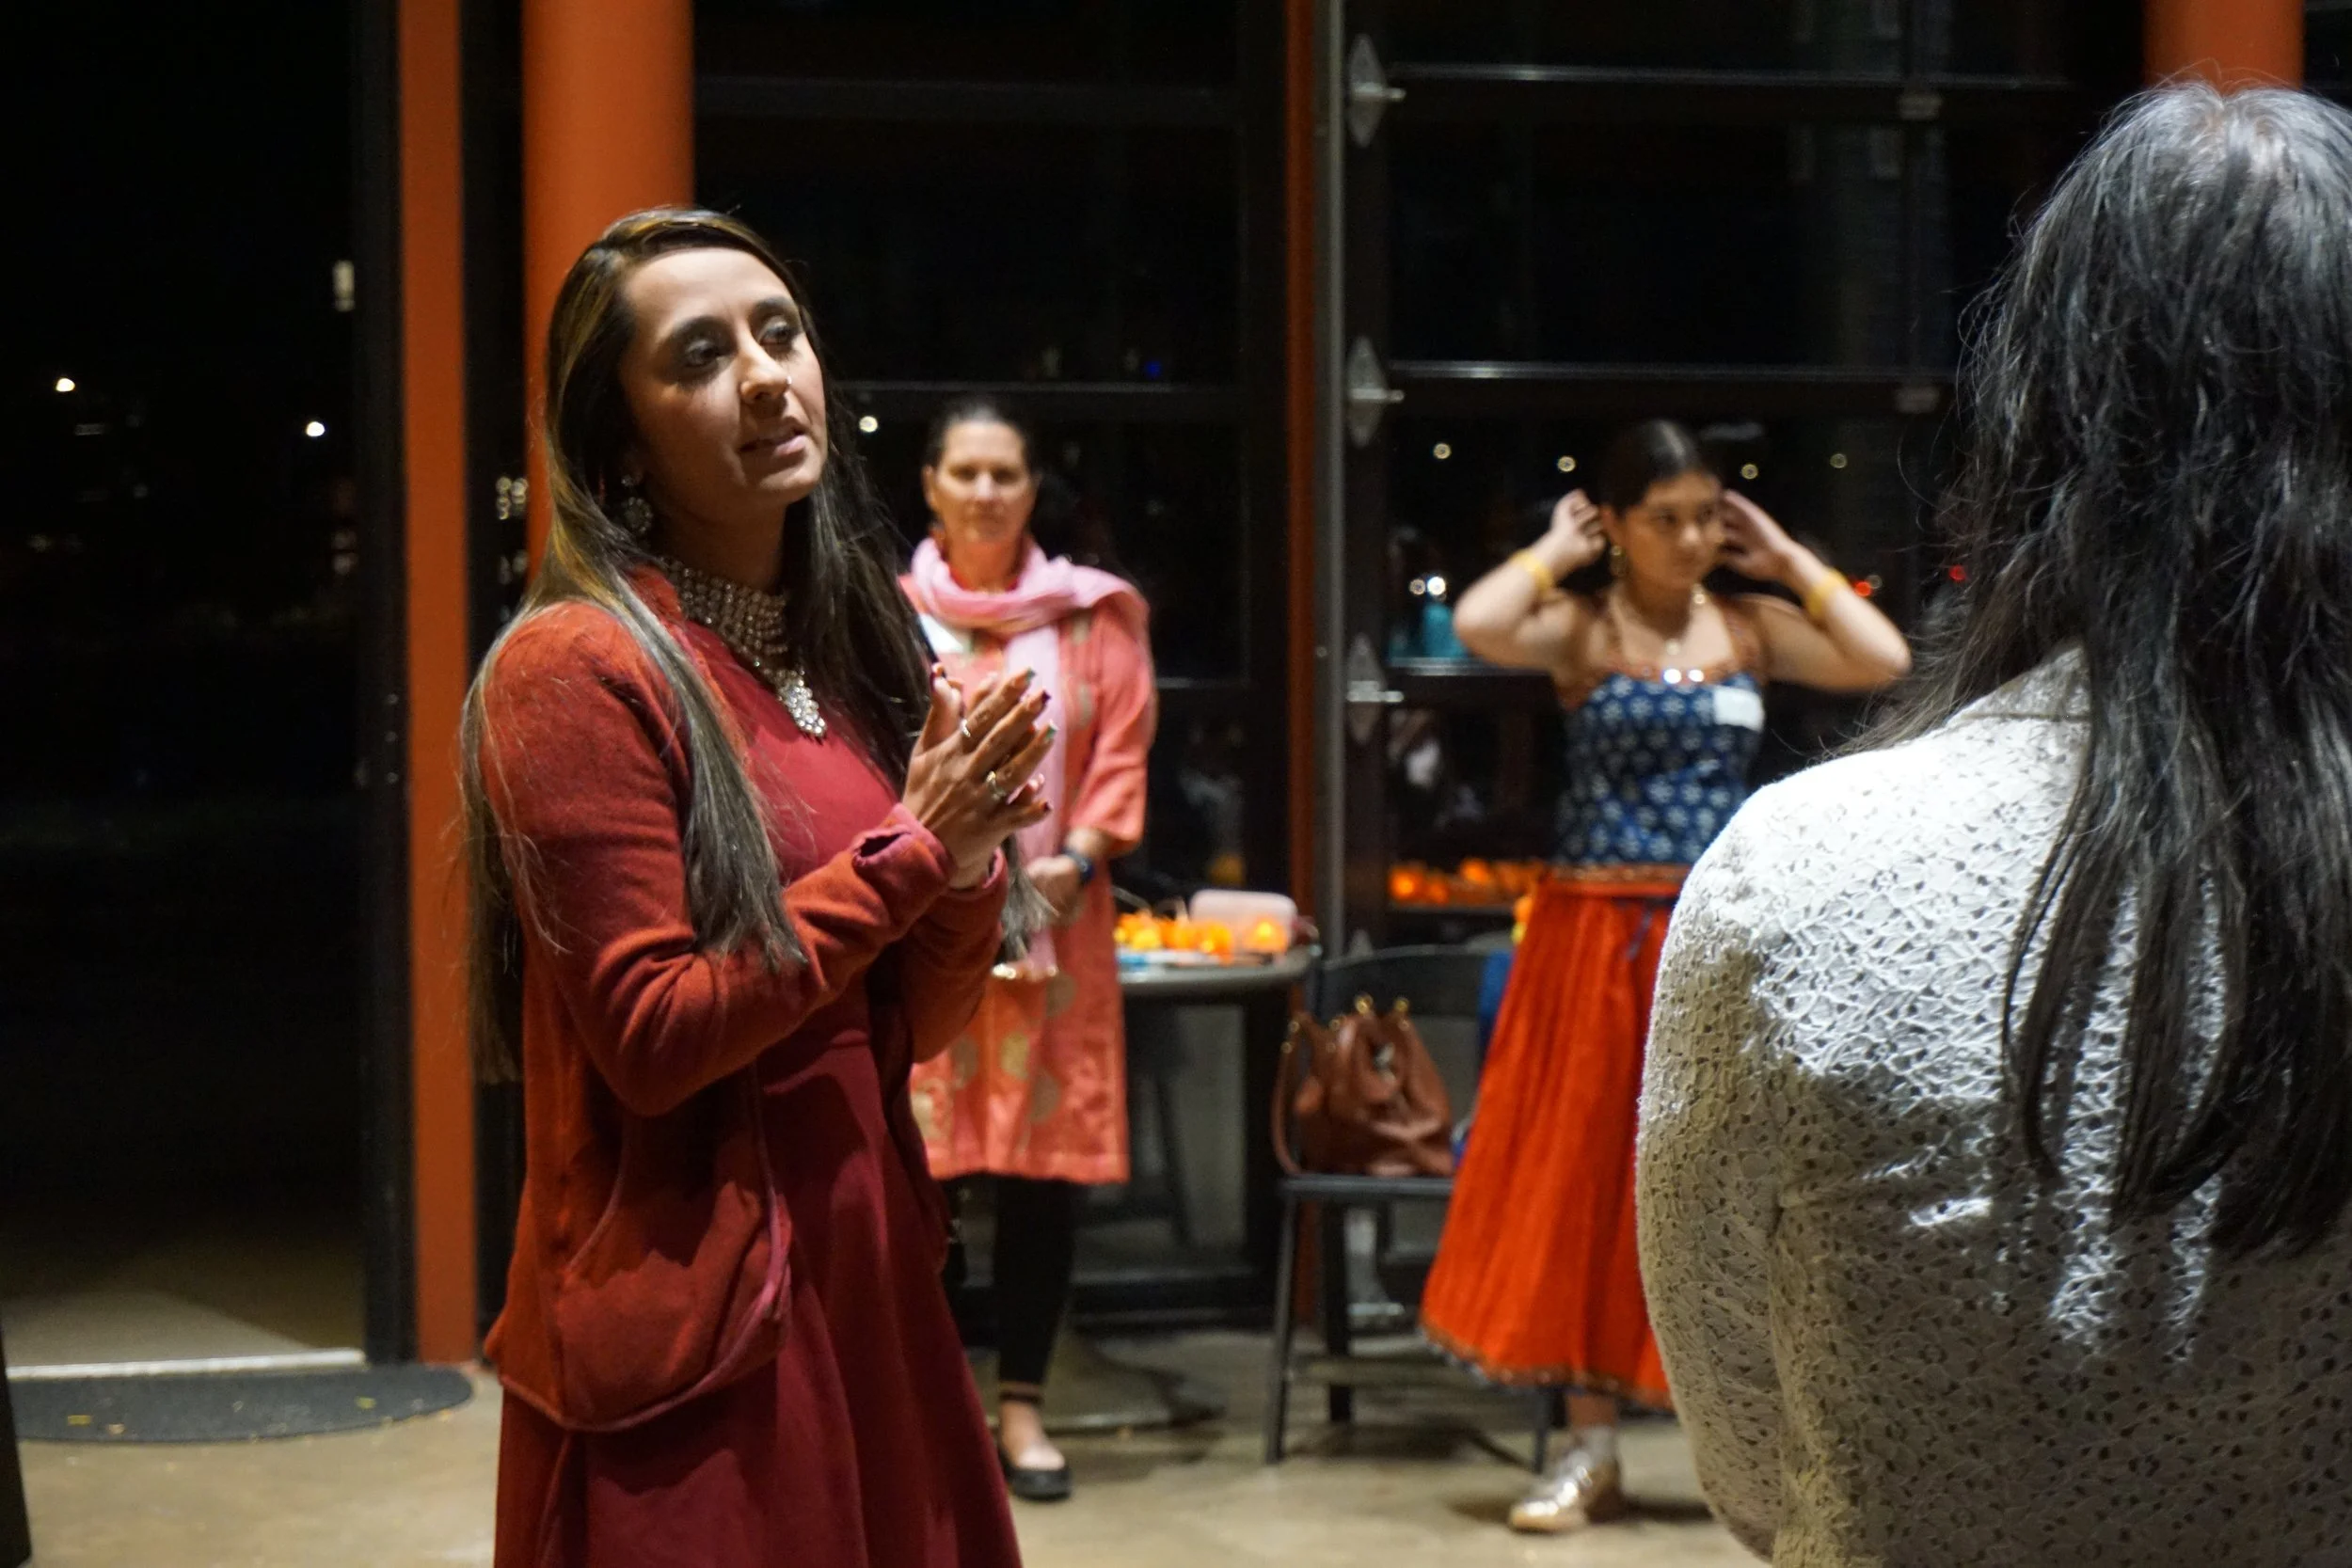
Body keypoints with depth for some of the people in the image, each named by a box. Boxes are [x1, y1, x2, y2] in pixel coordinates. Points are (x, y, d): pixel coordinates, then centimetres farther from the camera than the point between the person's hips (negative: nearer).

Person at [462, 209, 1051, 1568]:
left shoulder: (853, 647, 8)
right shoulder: (580, 665, -13)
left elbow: (914, 1026, 9)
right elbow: (650, 1039, -18)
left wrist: (969, 860, -10)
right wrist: (907, 850, -15)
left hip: (865, 1278, 7)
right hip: (689, 1317, -7)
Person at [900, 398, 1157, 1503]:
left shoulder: (1094, 617, 6)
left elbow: (1122, 756, 4)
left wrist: (1077, 858, -10)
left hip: (1052, 928, 1)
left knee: (1046, 1166, 3)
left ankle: (1022, 1407, 14)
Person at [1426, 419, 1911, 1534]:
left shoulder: (1750, 626, 6)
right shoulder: (1581, 628, -2)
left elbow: (1883, 659, -6)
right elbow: (1478, 626, -23)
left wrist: (1788, 560, 1)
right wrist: (1556, 552, -7)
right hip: (1599, 936, -2)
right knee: (1584, 1178, 4)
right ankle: (1590, 1450, 14)